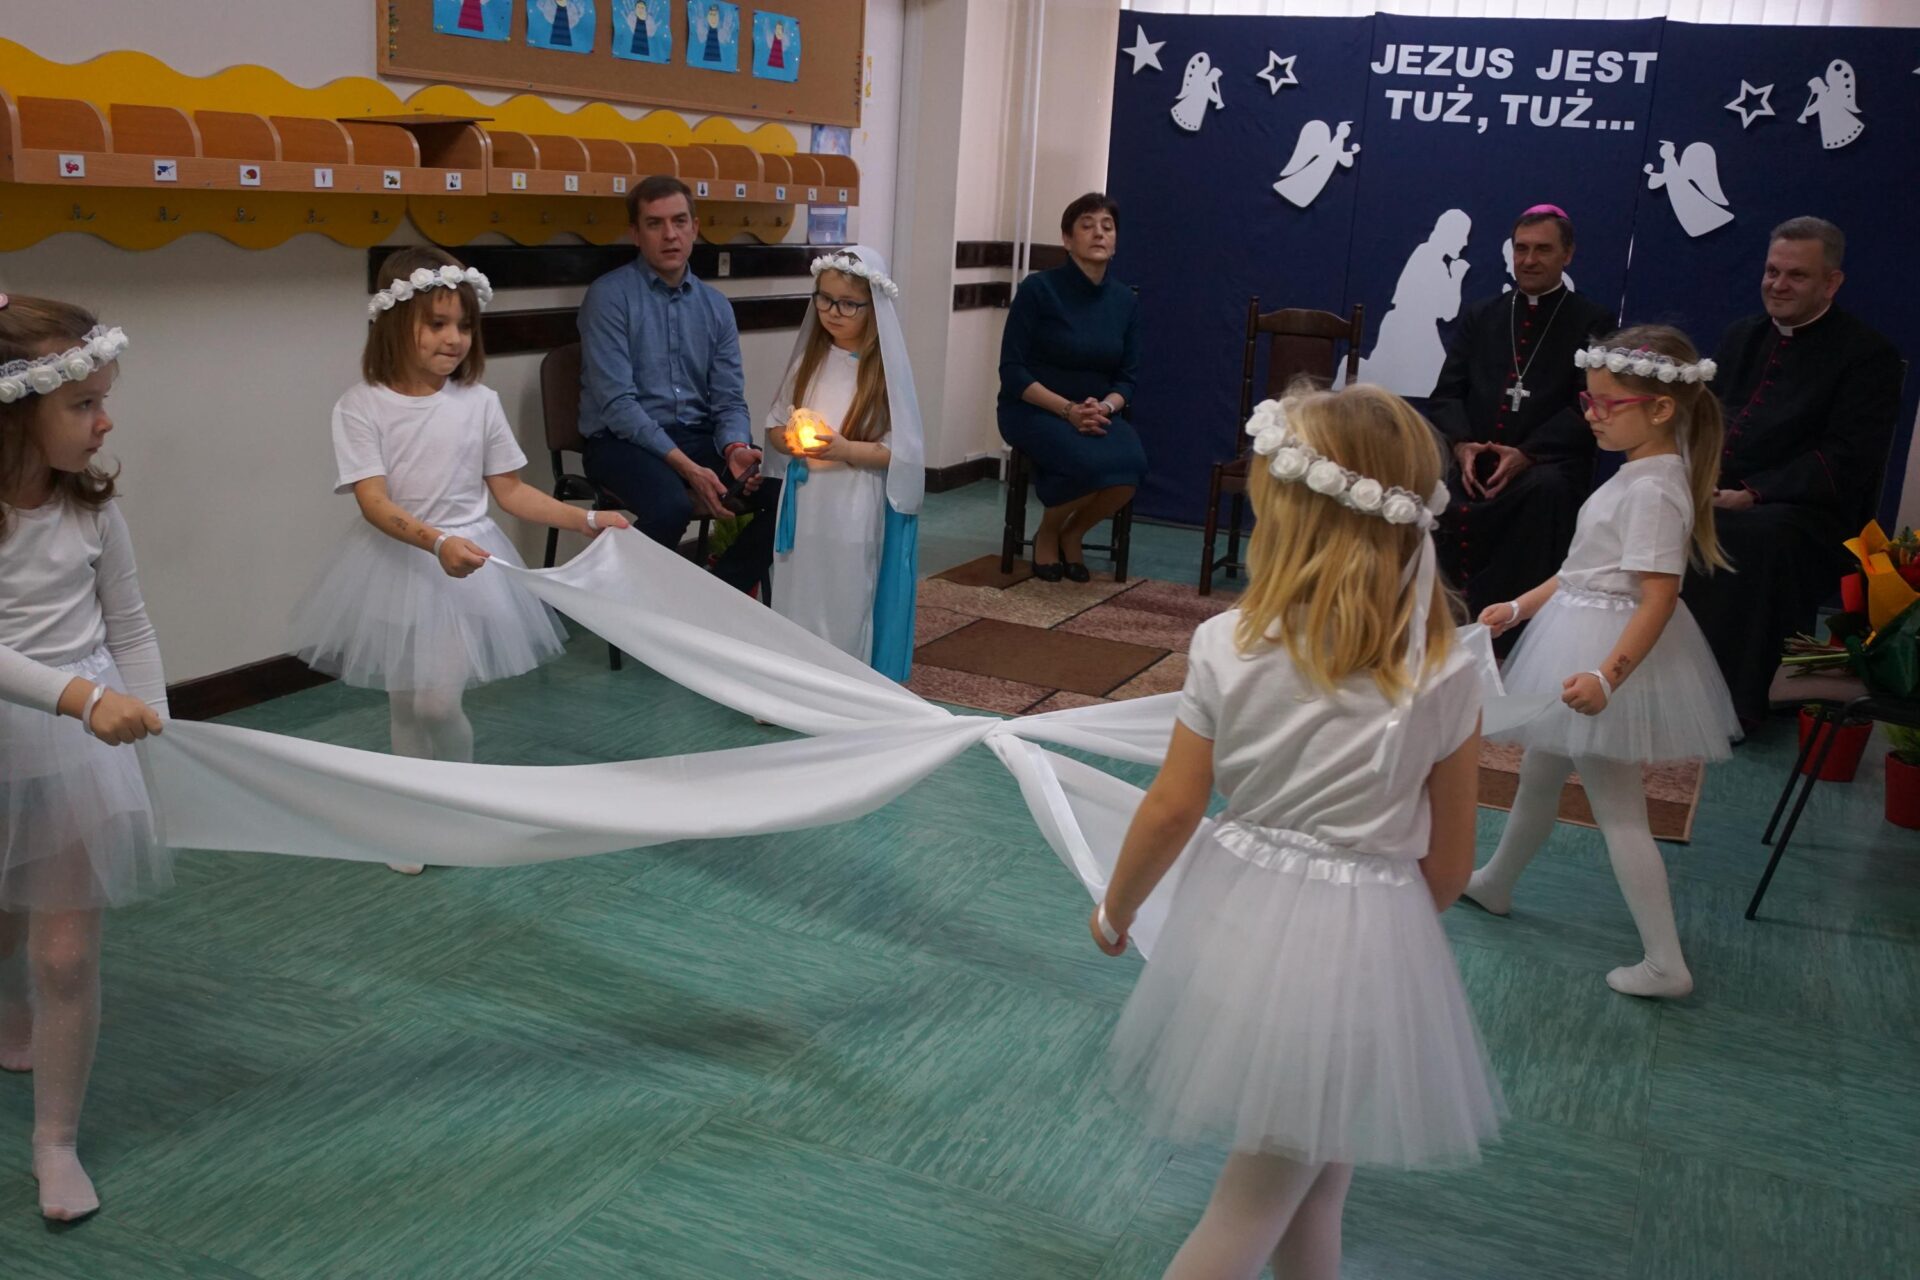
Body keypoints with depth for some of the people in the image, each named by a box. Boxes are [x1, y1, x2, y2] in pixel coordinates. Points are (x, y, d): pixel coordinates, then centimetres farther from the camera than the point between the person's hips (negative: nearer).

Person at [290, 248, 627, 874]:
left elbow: (511, 492, 5)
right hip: (394, 564, 0)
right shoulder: (361, 406, -9)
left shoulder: (479, 402, -2)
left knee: (437, 701, -12)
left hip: (468, 566, 0)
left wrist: (586, 519, -2)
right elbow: (373, 500, -19)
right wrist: (436, 541, -35)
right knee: (406, 708, 9)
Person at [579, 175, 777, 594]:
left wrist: (735, 449, -16)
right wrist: (688, 469, -24)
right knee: (671, 505, -36)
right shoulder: (609, 296, -7)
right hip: (624, 441, -5)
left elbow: (729, 400, 8)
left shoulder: (716, 305, 10)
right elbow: (617, 403, -16)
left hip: (699, 437, 5)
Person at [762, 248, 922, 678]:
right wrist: (790, 440, -10)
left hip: (856, 510, -4)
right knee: (799, 600, 8)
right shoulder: (809, 357, 6)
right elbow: (774, 425, 12)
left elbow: (903, 453, -10)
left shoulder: (885, 367, -8)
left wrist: (846, 450, -22)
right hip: (805, 502, 4)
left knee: (848, 605, 1)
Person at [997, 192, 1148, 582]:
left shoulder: (1125, 301, 5)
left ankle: (1072, 535, 1)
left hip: (1097, 412, 4)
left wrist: (1104, 408, -16)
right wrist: (1068, 409, -22)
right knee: (1092, 463, -34)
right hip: (1033, 411, -4)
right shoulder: (1038, 289, -9)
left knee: (1131, 464, -29)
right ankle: (1047, 534, -1)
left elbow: (1125, 378, 7)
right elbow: (1012, 371, -11)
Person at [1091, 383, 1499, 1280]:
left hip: (1240, 917, 2)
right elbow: (1449, 859, -4)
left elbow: (1173, 808, -6)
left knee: (1298, 1177, 25)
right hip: (1367, 940, -1)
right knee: (1264, 1198, 15)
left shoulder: (1227, 644, -13)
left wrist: (1116, 911, 12)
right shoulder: (1448, 674, -13)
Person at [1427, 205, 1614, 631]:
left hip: (1546, 467, -3)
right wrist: (1461, 443, -9)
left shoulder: (1592, 323, 9)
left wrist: (1526, 454, -17)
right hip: (1473, 465, 3)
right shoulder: (1479, 315, 20)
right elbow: (1447, 393, 12)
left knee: (1548, 487, -38)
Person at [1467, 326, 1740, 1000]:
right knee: (1539, 773, 24)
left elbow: (1658, 597, -26)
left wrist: (1607, 676, -32)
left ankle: (1665, 963, 4)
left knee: (1617, 806, -3)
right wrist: (1519, 607, 17)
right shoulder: (1637, 476, 8)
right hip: (1575, 638, 10)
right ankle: (1495, 882, 44)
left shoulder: (1654, 490, -21)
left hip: (1605, 653, -10)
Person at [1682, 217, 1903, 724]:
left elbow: (1846, 460, -12)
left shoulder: (1868, 355, -2)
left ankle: (1732, 698, -27)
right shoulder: (1743, 335, 19)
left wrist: (1754, 495, -22)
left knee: (1756, 536, -38)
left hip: (1805, 510, -6)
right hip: (1716, 492, 6)